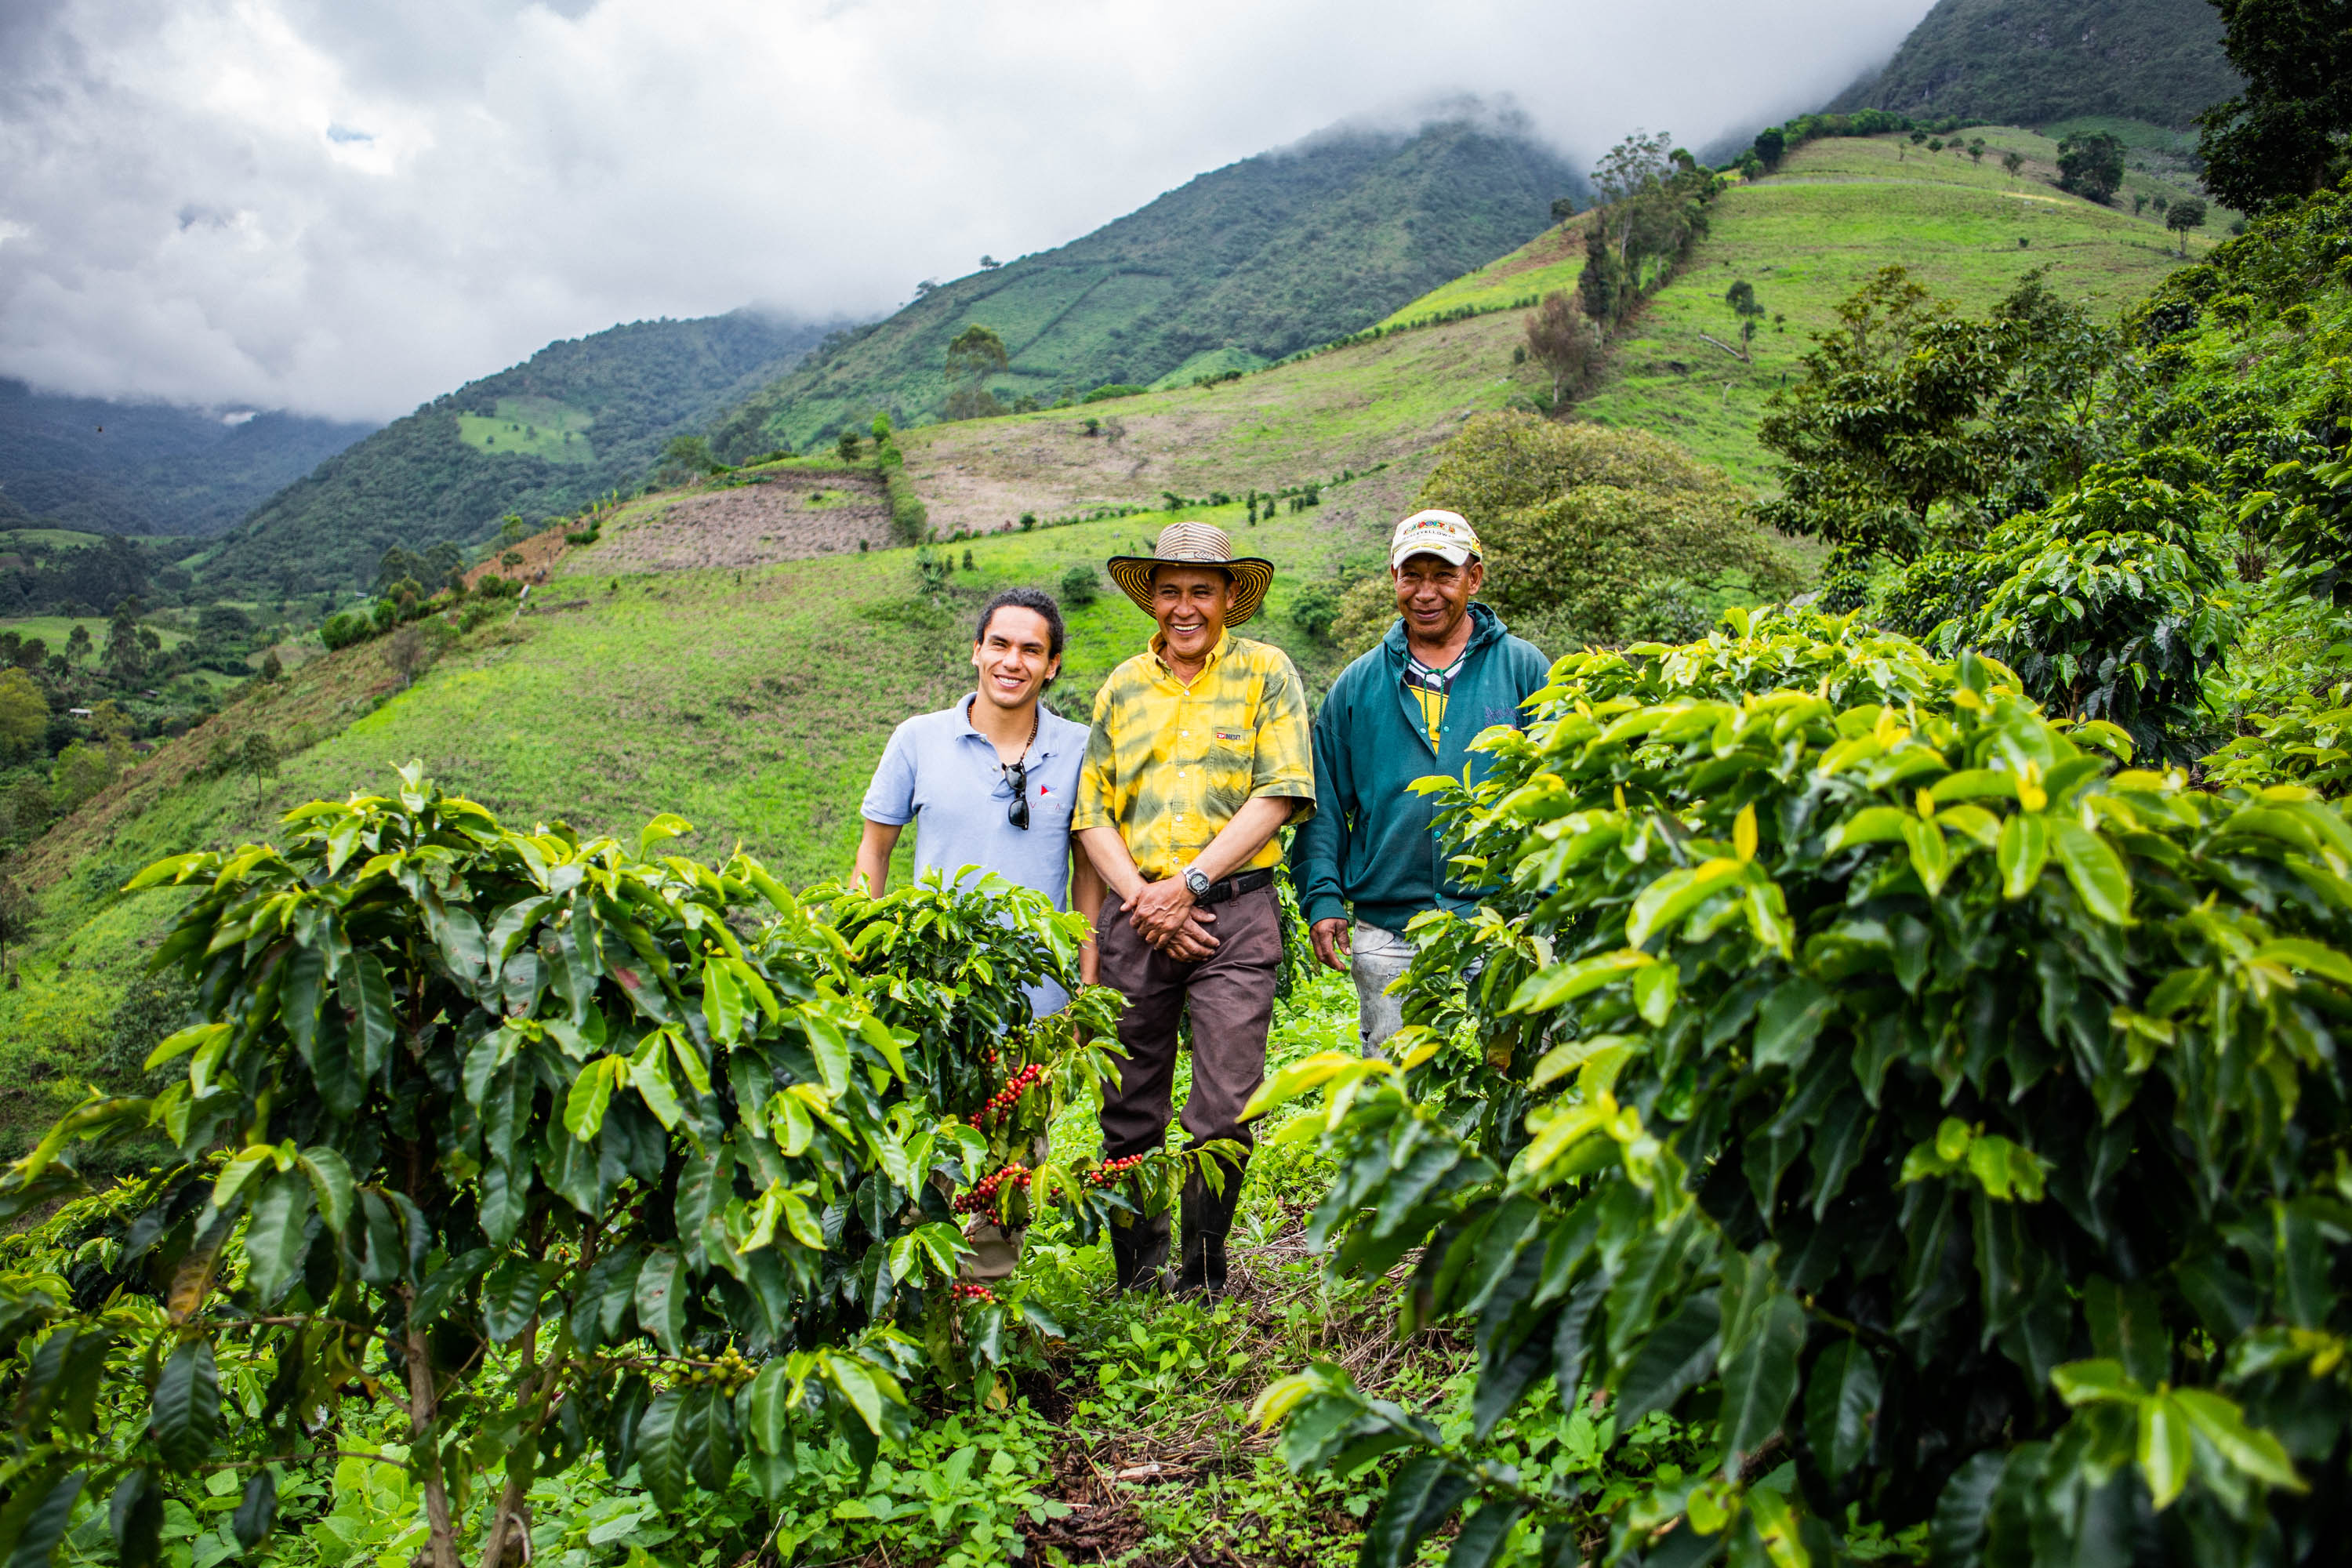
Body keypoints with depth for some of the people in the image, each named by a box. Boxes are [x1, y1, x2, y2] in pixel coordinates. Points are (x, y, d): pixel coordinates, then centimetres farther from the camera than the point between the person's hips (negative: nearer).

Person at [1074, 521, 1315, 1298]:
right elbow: (1092, 812, 10)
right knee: (1129, 1114, 6)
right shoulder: (1122, 686, 14)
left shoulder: (1266, 672, 5)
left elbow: (1278, 795, -5)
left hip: (1235, 912, -3)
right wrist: (1141, 896, -5)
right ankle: (1137, 1281, 22)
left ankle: (1201, 1287, 15)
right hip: (1136, 912, 3)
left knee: (1222, 1115, -2)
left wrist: (1189, 883, -11)